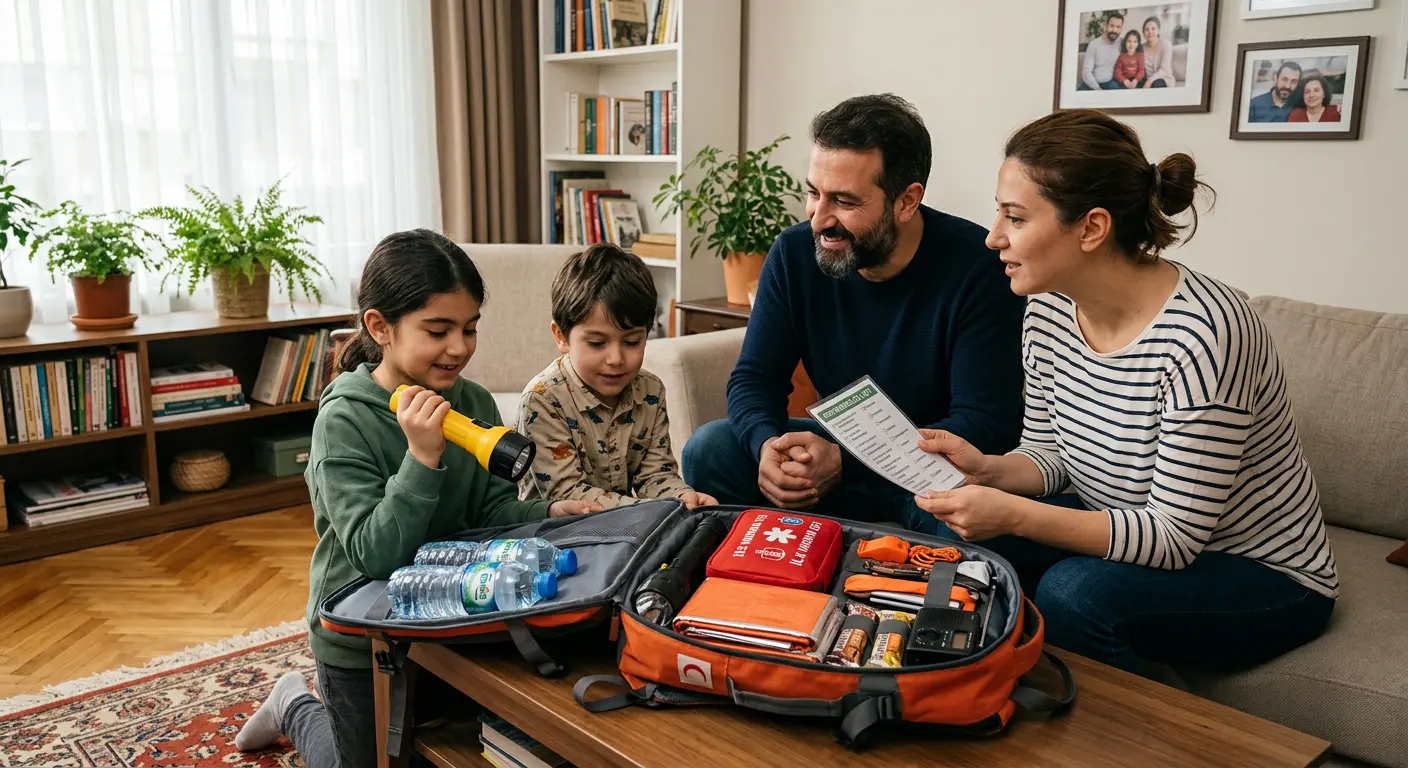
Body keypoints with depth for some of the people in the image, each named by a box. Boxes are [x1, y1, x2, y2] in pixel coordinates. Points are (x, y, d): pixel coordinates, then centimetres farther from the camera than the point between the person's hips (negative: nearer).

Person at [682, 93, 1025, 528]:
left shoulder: (976, 267, -20)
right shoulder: (794, 254, -6)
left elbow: (987, 424, -22)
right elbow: (754, 377, -2)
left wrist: (844, 461, -31)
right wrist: (767, 444, -27)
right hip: (837, 447, 4)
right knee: (708, 449, -15)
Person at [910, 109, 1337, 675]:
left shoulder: (1201, 334, -30)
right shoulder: (1047, 312, -7)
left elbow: (1175, 537, -27)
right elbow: (1049, 456, 5)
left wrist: (1014, 516, -36)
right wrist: (988, 469, -18)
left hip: (1265, 577, -6)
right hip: (1135, 534, 7)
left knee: (1074, 591, -31)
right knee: (956, 532, -10)